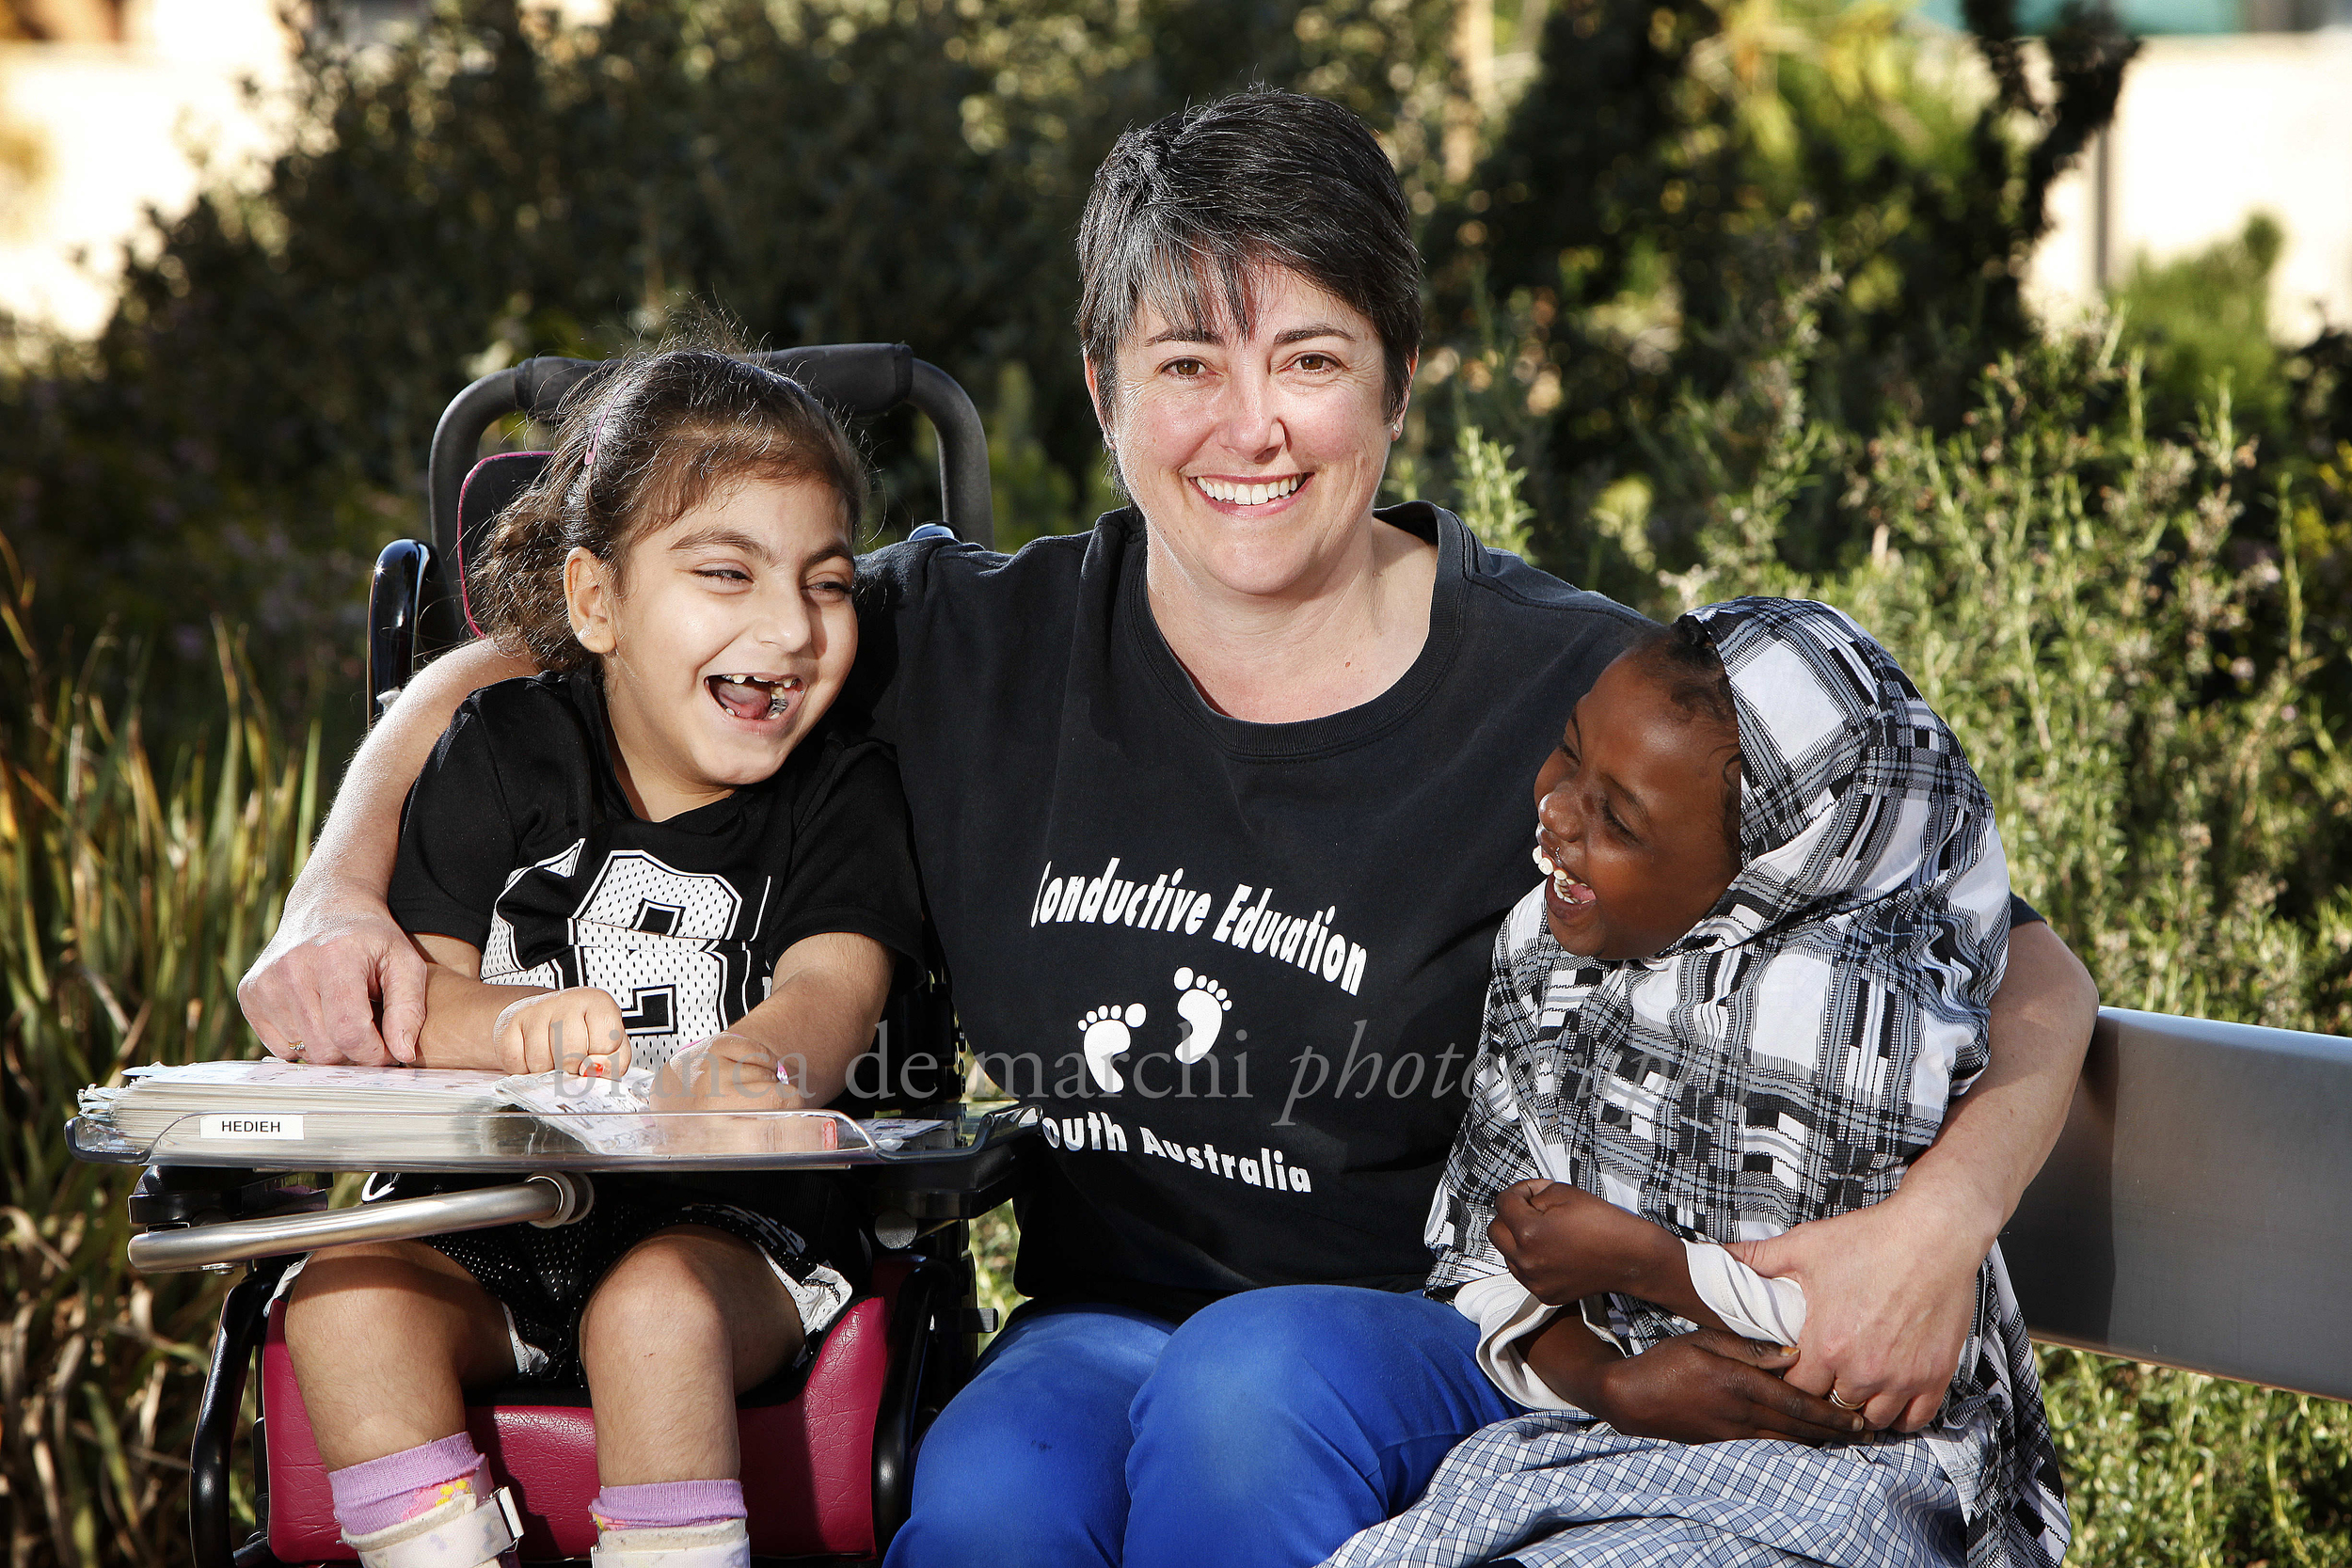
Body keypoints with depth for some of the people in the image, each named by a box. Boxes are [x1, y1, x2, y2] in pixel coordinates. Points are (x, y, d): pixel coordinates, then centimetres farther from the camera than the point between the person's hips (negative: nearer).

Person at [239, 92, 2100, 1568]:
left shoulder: (1580, 697, -8)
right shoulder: (978, 651, 0)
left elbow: (2025, 975, -4)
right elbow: (526, 663, 10)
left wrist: (1944, 1214, -24)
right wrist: (338, 897, -8)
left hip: (1446, 1348, -2)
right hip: (1102, 1334, 2)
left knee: (1251, 1381, -35)